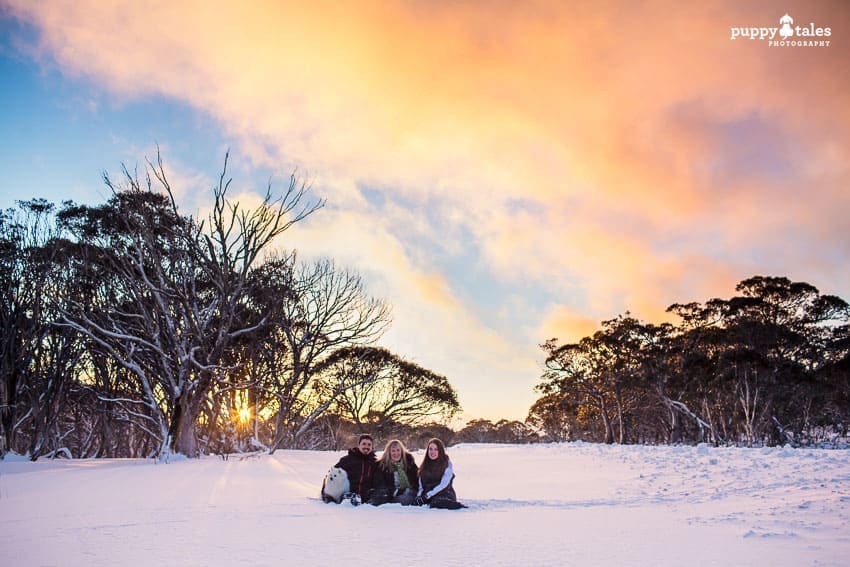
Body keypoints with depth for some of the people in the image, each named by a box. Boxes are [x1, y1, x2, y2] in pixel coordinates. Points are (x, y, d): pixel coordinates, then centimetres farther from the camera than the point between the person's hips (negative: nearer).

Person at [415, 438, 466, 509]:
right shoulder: (424, 466, 18)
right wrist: (418, 496, -5)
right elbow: (421, 485, 16)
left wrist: (427, 495, -15)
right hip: (427, 497, 5)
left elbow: (444, 484, -9)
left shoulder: (447, 464, 2)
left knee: (436, 503, -41)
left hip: (444, 494, -5)